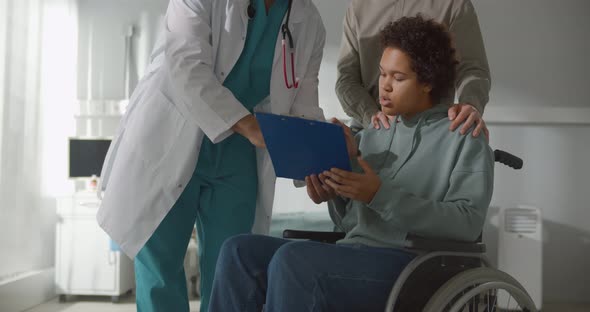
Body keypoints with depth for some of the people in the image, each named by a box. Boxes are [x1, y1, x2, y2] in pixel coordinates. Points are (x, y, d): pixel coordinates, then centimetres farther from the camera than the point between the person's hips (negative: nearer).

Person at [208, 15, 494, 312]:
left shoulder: (464, 138, 3)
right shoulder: (372, 136, 21)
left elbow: (468, 222, -11)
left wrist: (380, 196, -16)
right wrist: (335, 192, -1)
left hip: (411, 265, -6)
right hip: (349, 256, 7)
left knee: (291, 259, -29)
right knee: (240, 251, -12)